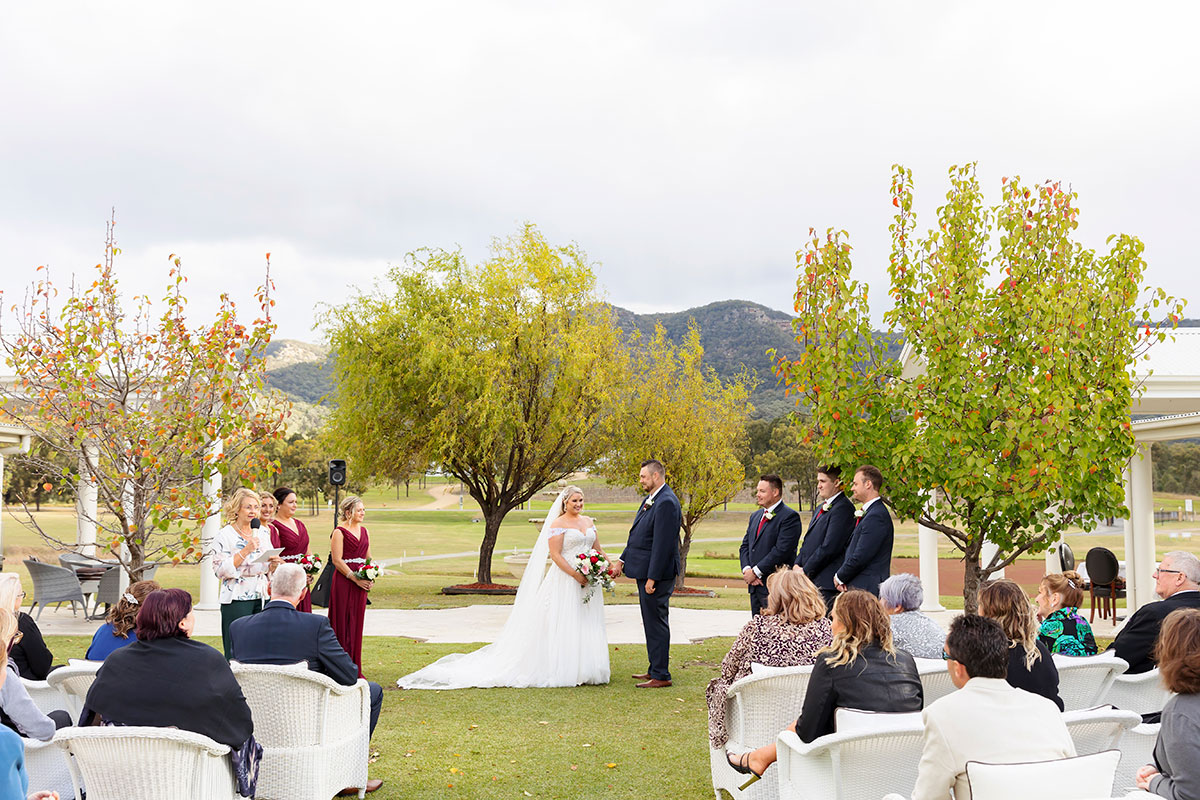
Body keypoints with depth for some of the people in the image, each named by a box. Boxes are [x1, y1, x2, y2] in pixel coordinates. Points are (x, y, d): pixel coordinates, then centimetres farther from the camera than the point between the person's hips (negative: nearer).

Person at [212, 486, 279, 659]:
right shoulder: (224, 536, -5)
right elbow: (220, 570, -12)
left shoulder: (262, 532, 11)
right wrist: (245, 551, -19)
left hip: (261, 598, 5)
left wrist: (274, 562, -3)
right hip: (236, 599, -5)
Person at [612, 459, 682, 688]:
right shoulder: (650, 499, 14)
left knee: (656, 622, -4)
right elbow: (637, 535, 22)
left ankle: (661, 676, 2)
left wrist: (652, 577, -22)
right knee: (651, 623, 16)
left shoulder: (666, 503, -19)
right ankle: (654, 669, 26)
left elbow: (662, 544, -22)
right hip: (645, 570, 10)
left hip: (657, 573, -10)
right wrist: (622, 559, 19)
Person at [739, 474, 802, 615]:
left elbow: (781, 550, -17)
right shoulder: (755, 516, 18)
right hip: (755, 585, 8)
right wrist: (747, 569, -3)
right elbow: (745, 546, 16)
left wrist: (755, 572, -14)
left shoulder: (789, 517, -9)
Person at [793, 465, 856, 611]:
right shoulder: (821, 508, 21)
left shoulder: (843, 508, -12)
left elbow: (829, 547, -18)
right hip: (811, 580, 9)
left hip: (827, 582, -9)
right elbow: (808, 541, 23)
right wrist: (797, 565, 6)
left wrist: (805, 571, -11)